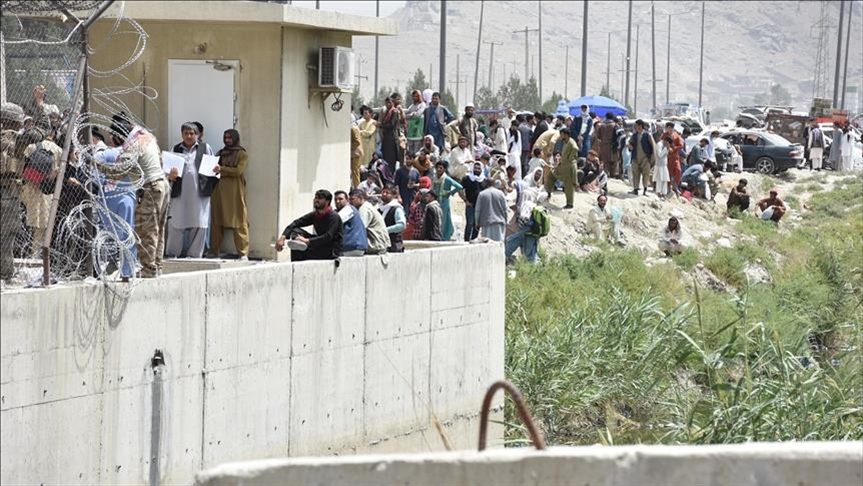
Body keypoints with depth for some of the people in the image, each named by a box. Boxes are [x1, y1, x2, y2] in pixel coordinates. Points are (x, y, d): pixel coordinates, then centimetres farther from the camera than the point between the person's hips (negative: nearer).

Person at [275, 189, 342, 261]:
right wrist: (283, 237, -19)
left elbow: (328, 238, -27)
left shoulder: (334, 217, -15)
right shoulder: (314, 215, 7)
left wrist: (307, 241, -34)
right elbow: (295, 223, -2)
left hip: (332, 252, -8)